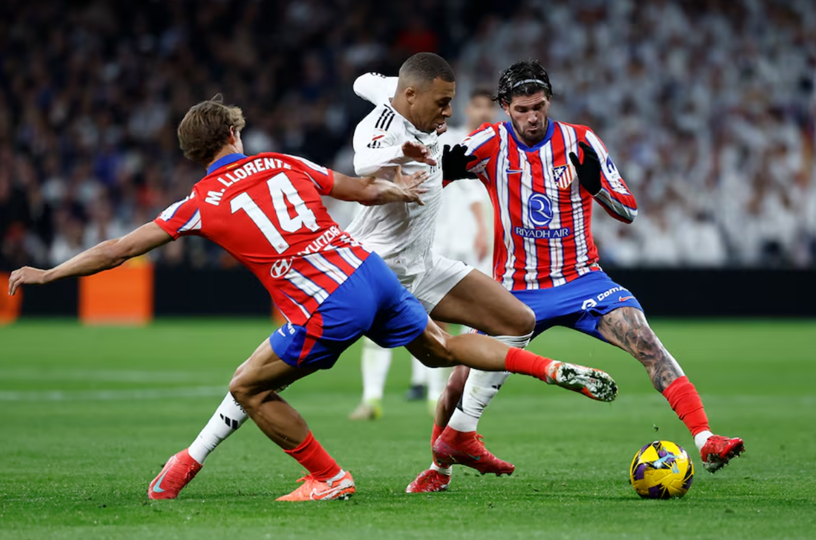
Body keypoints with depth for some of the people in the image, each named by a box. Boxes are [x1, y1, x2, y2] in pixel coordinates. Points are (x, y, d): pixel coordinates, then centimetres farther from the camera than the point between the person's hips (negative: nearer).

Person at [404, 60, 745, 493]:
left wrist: (595, 184, -26)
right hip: (517, 291, 0)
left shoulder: (580, 142, -6)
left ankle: (705, 440, -26)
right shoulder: (491, 144, -6)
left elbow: (628, 212, -5)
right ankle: (440, 466, 24)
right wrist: (446, 165, -32)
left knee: (646, 343, -23)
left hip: (581, 280, 0)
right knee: (463, 384, -4)